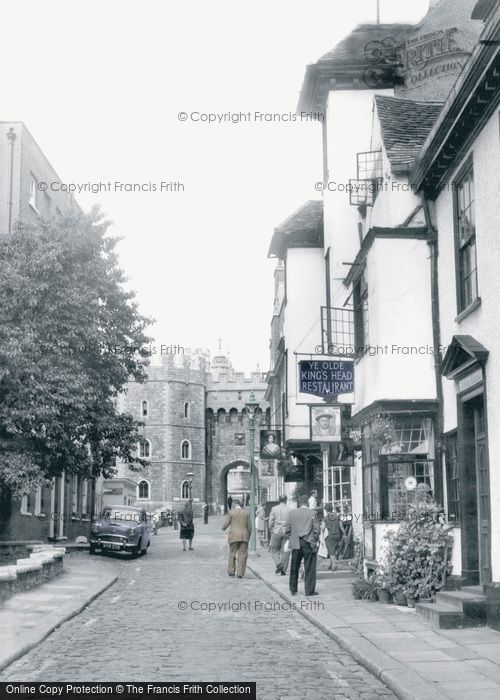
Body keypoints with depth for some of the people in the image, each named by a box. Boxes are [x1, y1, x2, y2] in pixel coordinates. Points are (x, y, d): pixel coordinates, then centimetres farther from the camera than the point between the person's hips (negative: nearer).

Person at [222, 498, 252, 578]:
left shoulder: (231, 512, -4)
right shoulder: (246, 513, 4)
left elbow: (225, 524, -2)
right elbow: (249, 527, 5)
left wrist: (223, 528, 21)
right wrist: (248, 537, 17)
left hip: (234, 536, -1)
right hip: (244, 536, 1)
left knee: (232, 553, 12)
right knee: (242, 555, 4)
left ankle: (231, 571, 10)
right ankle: (240, 573, -1)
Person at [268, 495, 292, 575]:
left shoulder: (274, 509, -1)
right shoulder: (290, 509, 0)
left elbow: (271, 522, -1)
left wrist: (271, 531, 12)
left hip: (276, 532, -1)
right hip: (287, 532, 1)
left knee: (274, 550, 11)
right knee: (285, 551, 7)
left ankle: (278, 564, -11)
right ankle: (283, 570, 6)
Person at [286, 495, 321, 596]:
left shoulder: (291, 513, 1)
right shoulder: (313, 513, -6)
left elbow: (288, 529, 2)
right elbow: (316, 530, -7)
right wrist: (315, 540, 9)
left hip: (296, 544, 3)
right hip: (309, 544, -3)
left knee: (294, 568, 13)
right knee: (309, 568, 3)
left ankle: (293, 590, 20)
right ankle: (309, 591, 4)